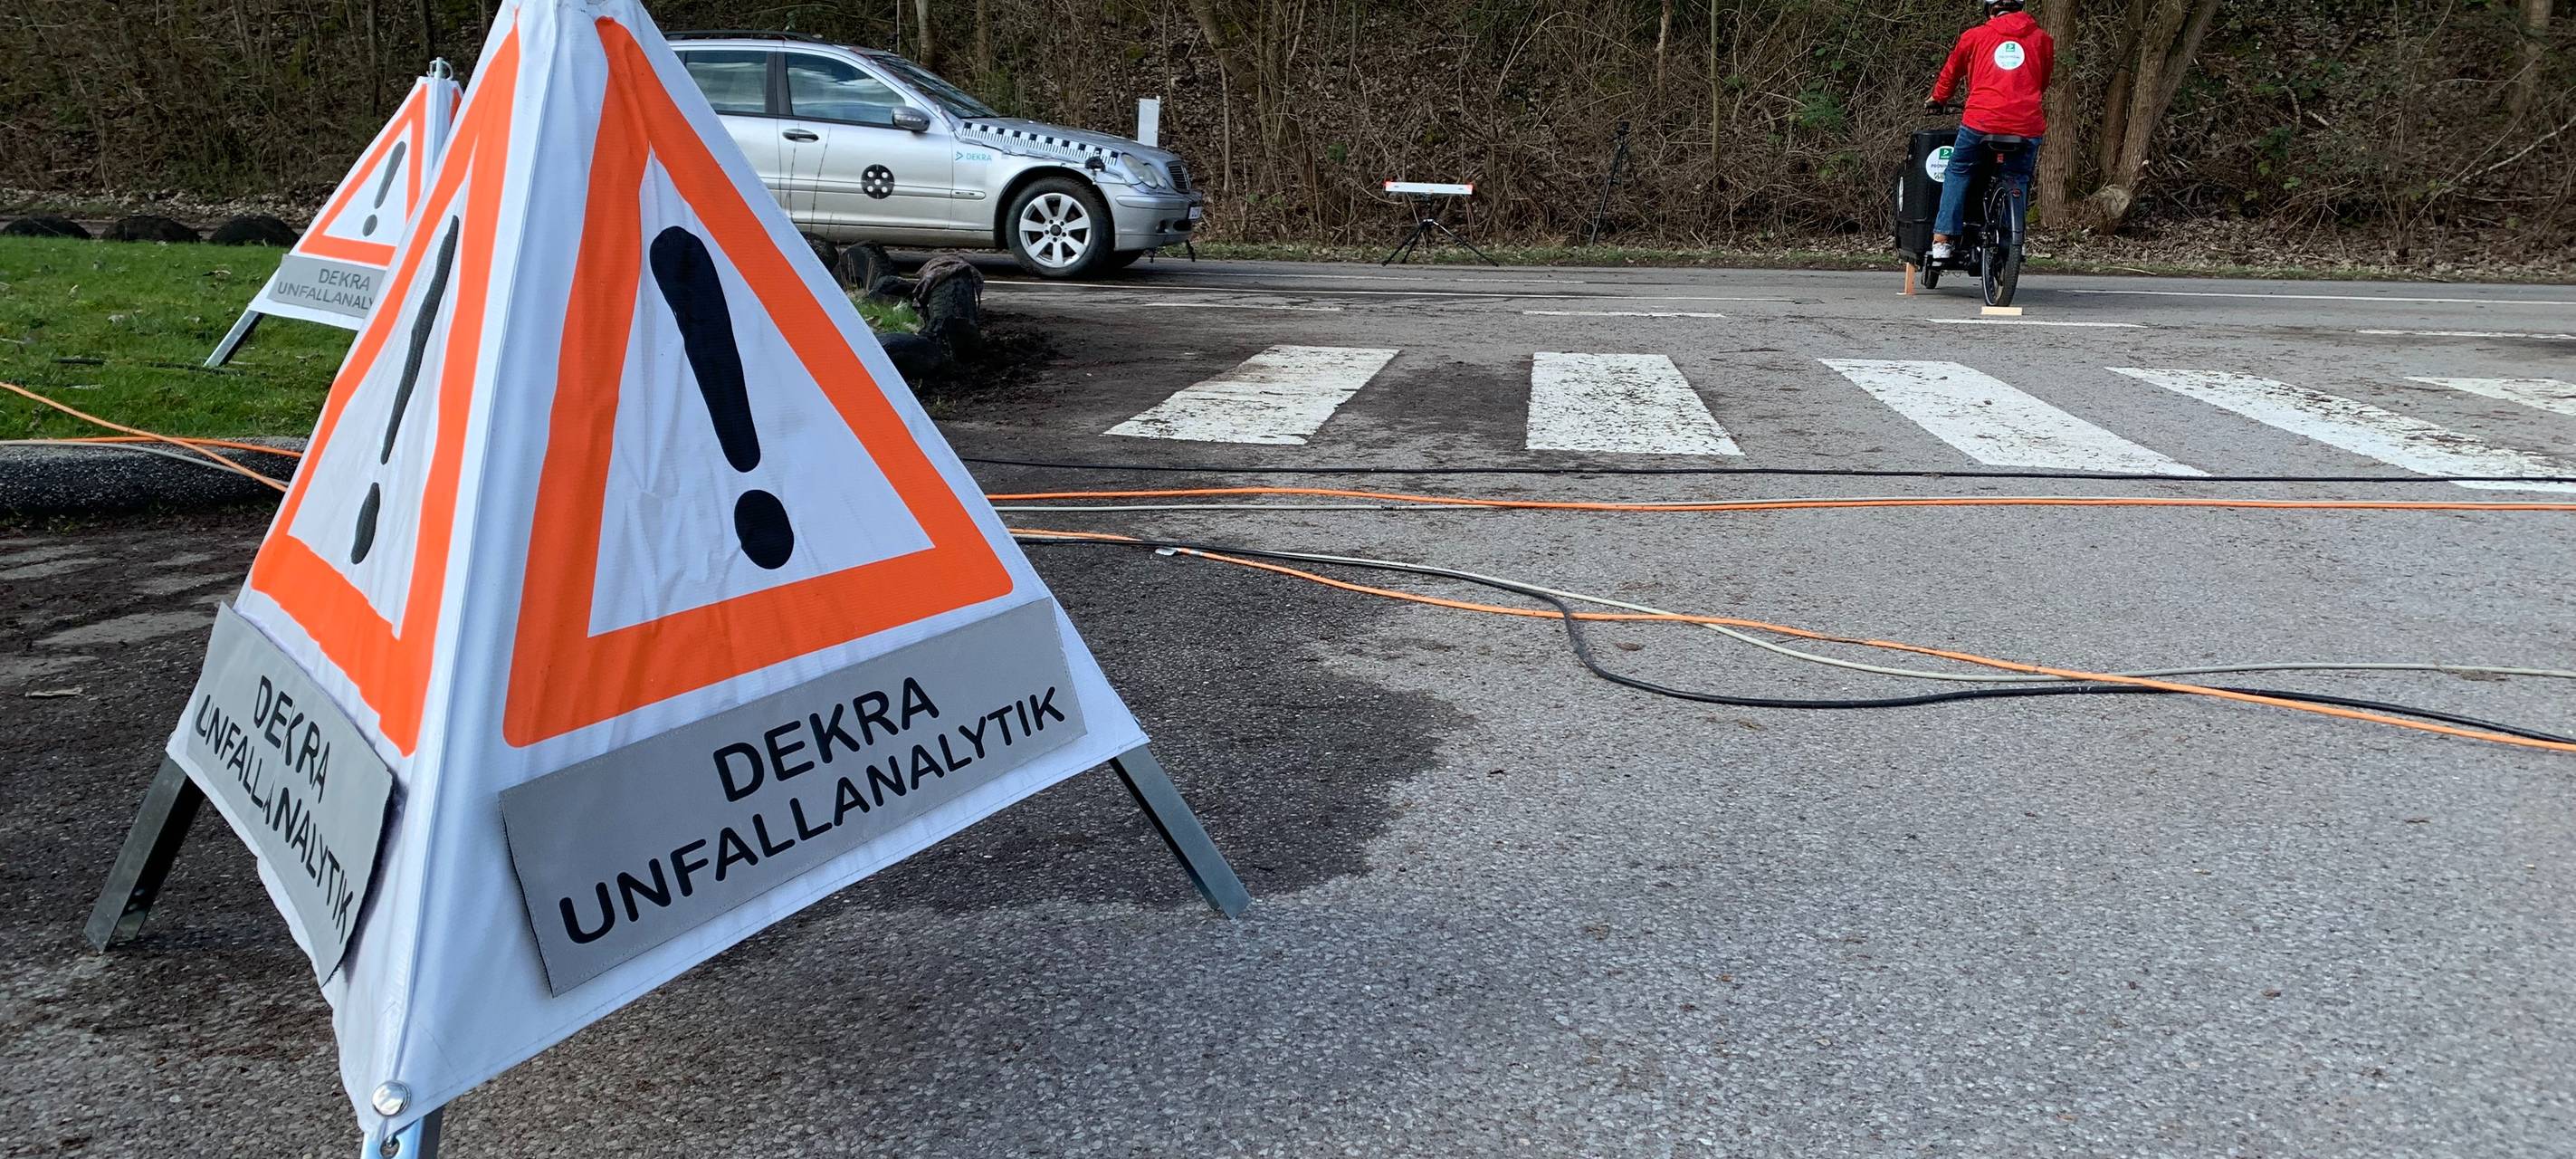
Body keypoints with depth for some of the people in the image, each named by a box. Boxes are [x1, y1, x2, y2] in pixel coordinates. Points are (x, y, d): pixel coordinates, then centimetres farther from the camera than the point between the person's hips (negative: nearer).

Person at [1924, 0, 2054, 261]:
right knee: (2018, 181, 17)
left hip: (1981, 121, -1)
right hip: (2027, 126, 1)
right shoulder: (2042, 39, 17)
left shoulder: (1974, 36, 13)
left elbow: (1951, 71, 28)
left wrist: (1937, 99, 47)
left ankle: (1942, 239, 7)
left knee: (1958, 172, 16)